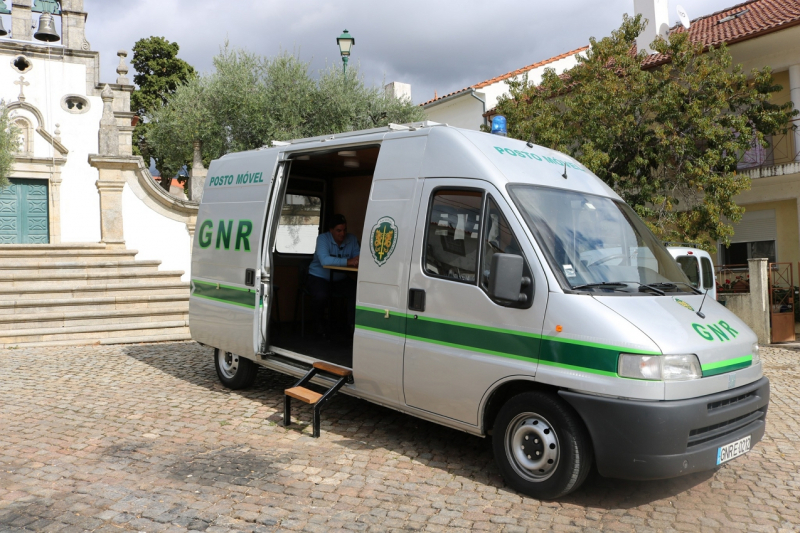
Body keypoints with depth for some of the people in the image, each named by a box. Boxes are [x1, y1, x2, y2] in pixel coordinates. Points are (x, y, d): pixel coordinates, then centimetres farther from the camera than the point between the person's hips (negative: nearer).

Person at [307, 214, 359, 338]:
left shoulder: (352, 239, -2)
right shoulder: (323, 238, -17)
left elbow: (358, 256, -7)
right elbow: (324, 260, -33)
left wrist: (359, 260, -33)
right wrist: (347, 261, -39)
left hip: (340, 279, 4)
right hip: (319, 277, -4)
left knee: (357, 292, -23)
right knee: (320, 295, -34)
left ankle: (352, 325, -6)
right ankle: (319, 323, -3)